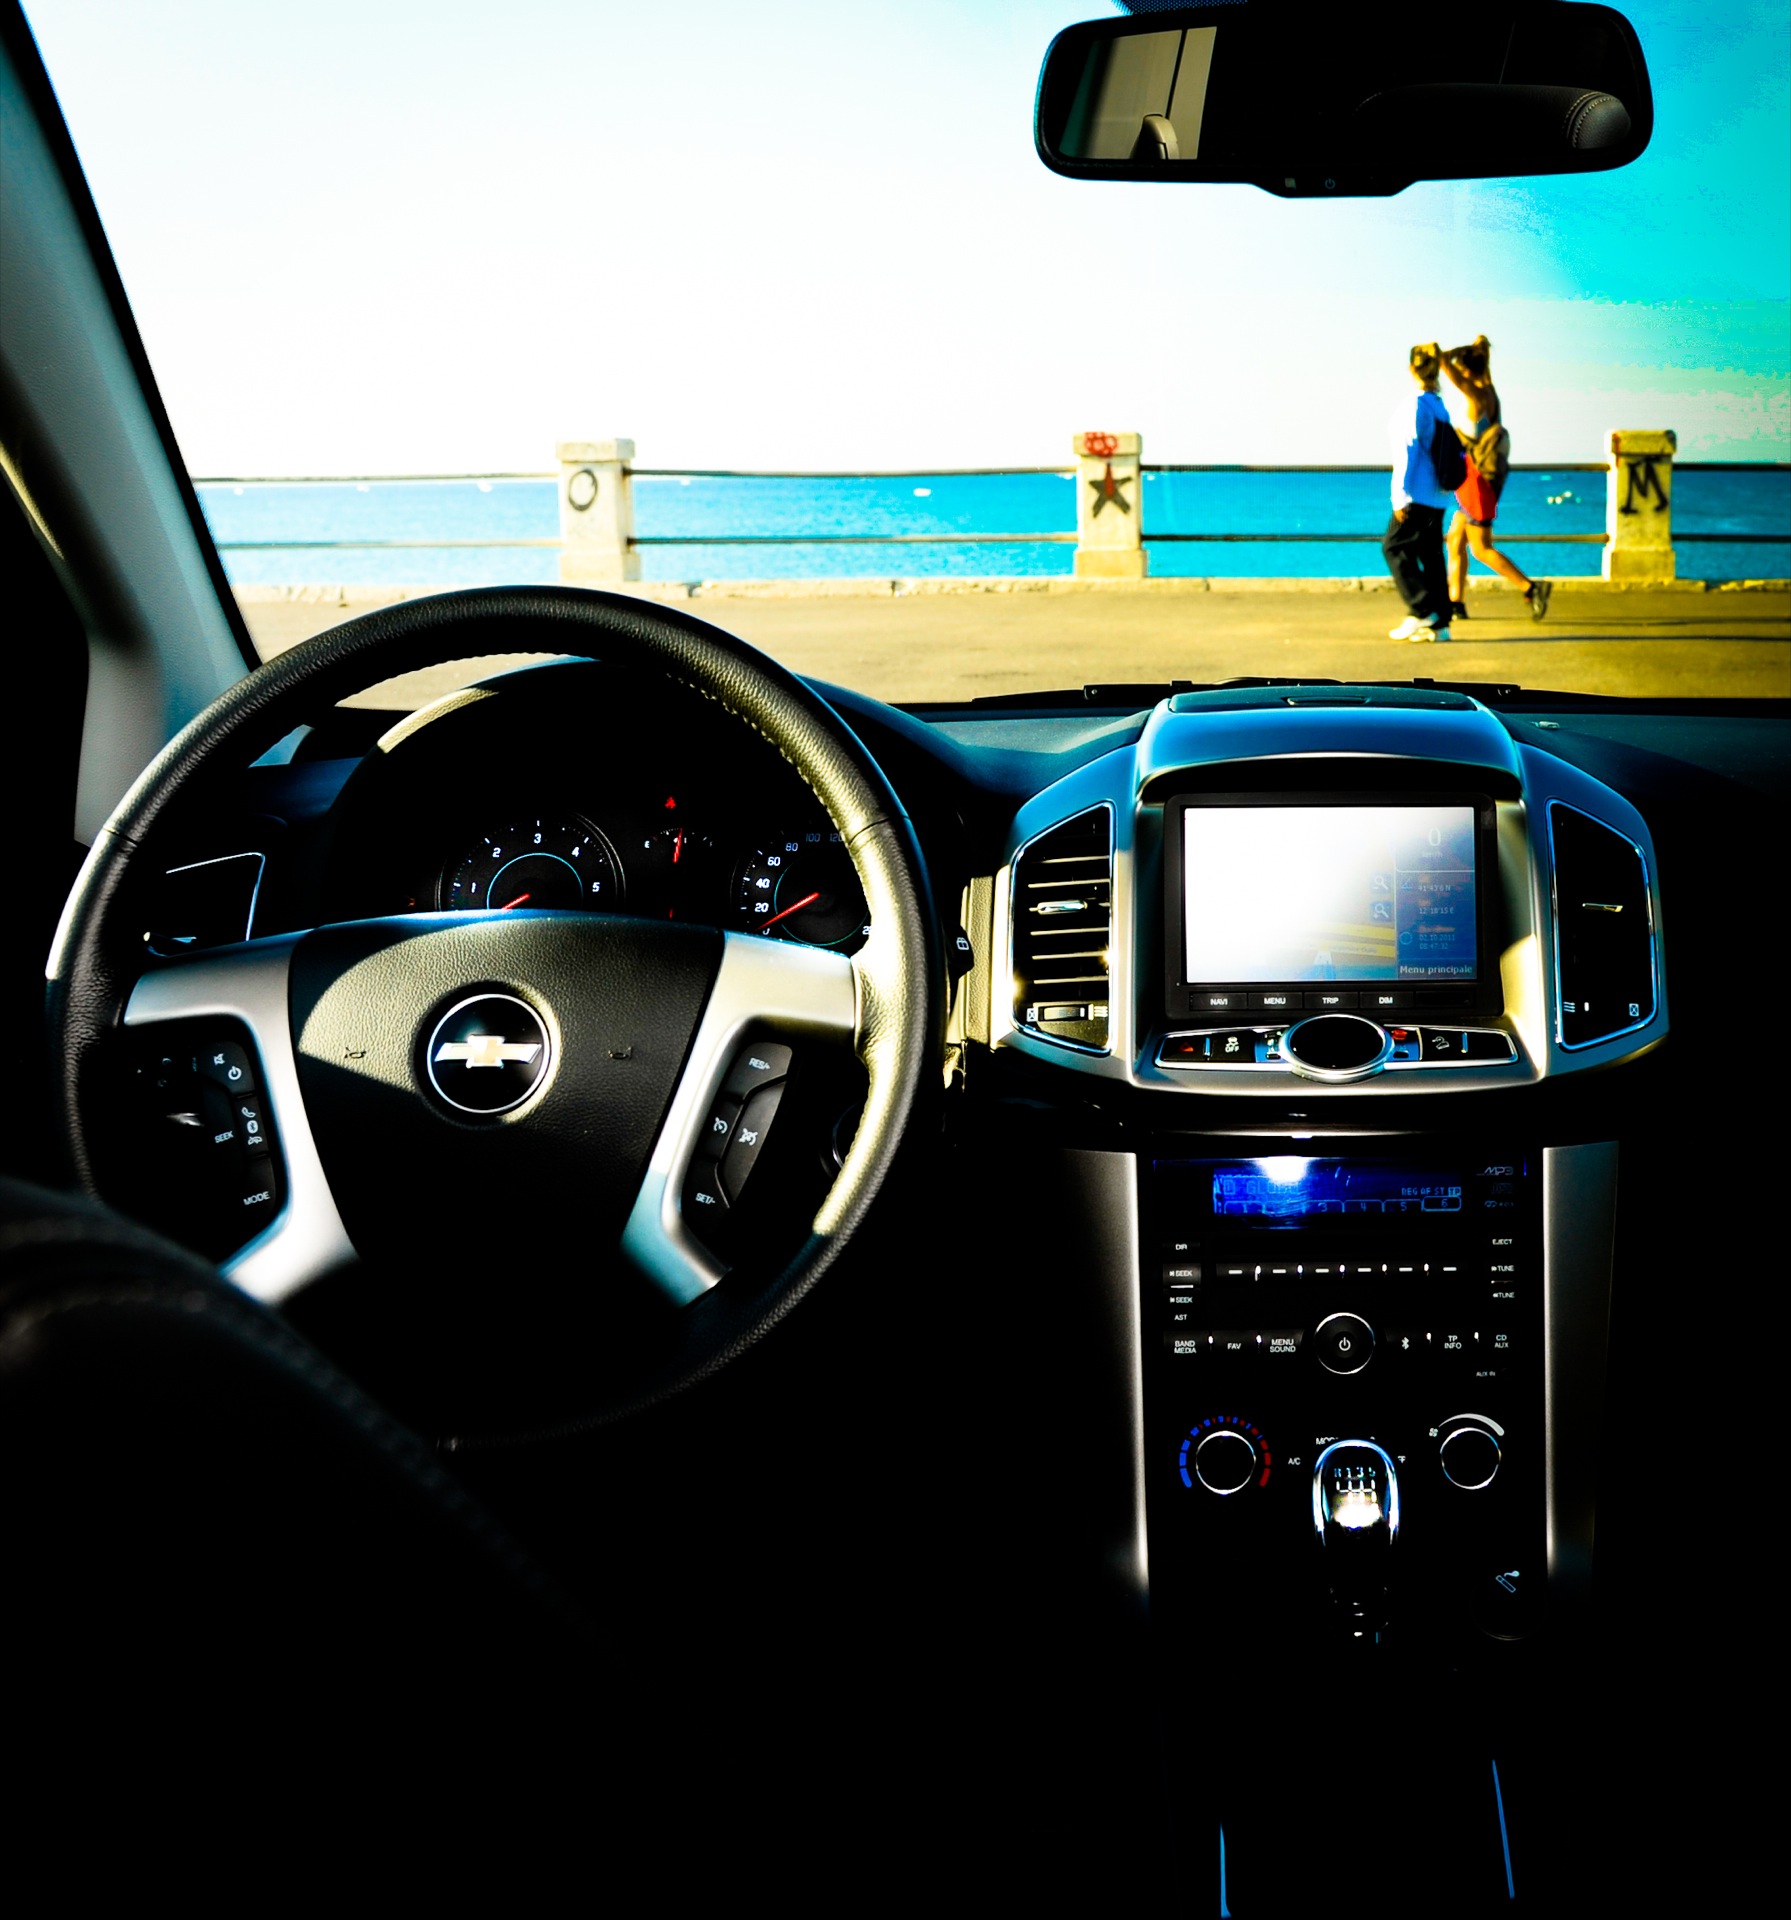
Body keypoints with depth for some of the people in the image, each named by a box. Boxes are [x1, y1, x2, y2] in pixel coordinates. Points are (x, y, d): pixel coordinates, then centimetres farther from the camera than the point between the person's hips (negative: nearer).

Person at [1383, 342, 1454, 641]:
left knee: (1394, 546, 0)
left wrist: (1400, 495, -14)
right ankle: (1439, 623, 7)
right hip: (1437, 495, 8)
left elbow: (1408, 451, -15)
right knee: (1430, 554, 9)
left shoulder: (1414, 406, -12)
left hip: (1418, 493, -8)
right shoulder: (1440, 406, 11)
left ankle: (1422, 611, -7)